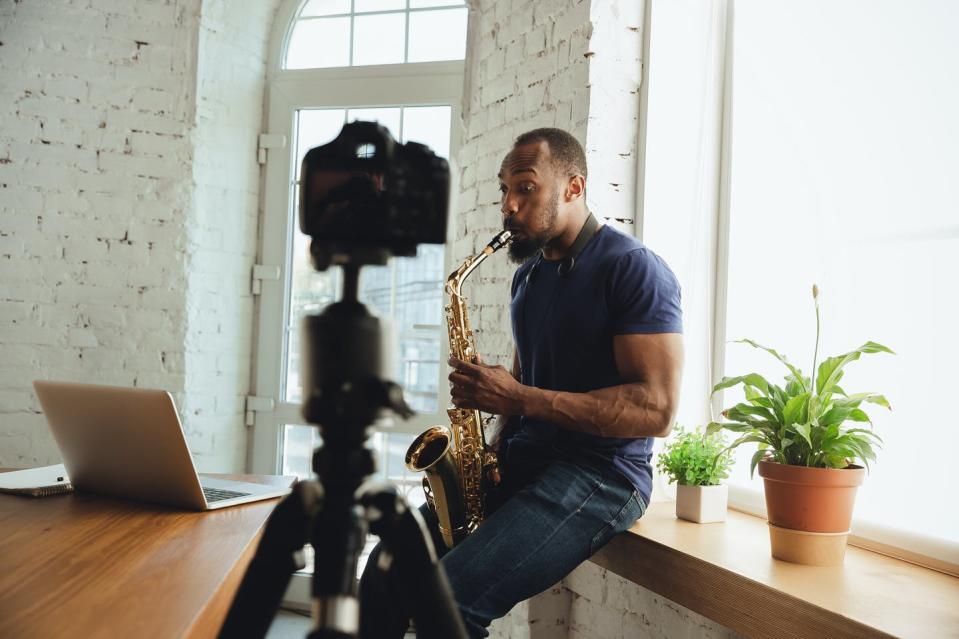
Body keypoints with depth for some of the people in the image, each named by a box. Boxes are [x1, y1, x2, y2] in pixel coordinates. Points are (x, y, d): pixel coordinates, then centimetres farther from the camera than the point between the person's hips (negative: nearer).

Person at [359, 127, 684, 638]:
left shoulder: (633, 268, -11)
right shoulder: (528, 274, 14)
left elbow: (657, 410, -19)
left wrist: (519, 399, -23)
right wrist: (496, 444, 4)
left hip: (600, 474, -8)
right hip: (522, 462, 8)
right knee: (388, 567, -4)